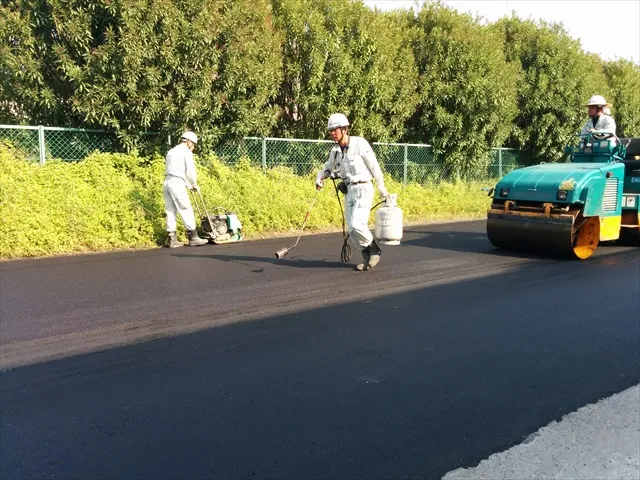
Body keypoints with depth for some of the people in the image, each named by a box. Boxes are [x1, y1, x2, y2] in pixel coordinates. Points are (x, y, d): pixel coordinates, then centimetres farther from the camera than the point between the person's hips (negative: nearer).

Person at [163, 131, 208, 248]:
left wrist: (189, 185, 22)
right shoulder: (186, 152, 0)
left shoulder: (171, 151, 25)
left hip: (167, 182, 8)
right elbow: (190, 171, -8)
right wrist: (195, 185, 7)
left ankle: (172, 239, 8)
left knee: (170, 211, 7)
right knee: (186, 210, -4)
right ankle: (193, 238, -2)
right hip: (177, 182, -8)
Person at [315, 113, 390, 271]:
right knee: (351, 229, 3)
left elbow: (374, 166, -8)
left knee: (356, 224, -18)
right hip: (349, 190, 6)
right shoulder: (335, 150, 6)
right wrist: (319, 177, 1)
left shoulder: (360, 143, -12)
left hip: (363, 189, -6)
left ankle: (375, 250, 6)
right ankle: (368, 258, 19)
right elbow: (329, 167, 23)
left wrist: (382, 190, -5)